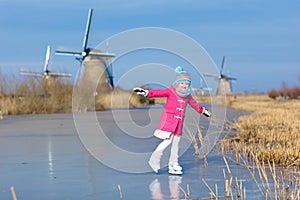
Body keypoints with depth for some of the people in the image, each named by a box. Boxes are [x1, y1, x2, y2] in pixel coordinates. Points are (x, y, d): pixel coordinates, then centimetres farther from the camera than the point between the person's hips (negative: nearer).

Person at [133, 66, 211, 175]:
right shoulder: (171, 91, -4)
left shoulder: (187, 96, 14)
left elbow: (194, 103, 32)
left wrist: (202, 110, 45)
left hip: (179, 121, 6)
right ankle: (155, 159, -4)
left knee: (176, 142, 7)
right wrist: (147, 92, -31)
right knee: (168, 140, -15)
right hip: (168, 120, -6)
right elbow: (159, 92, -16)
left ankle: (173, 165, 13)